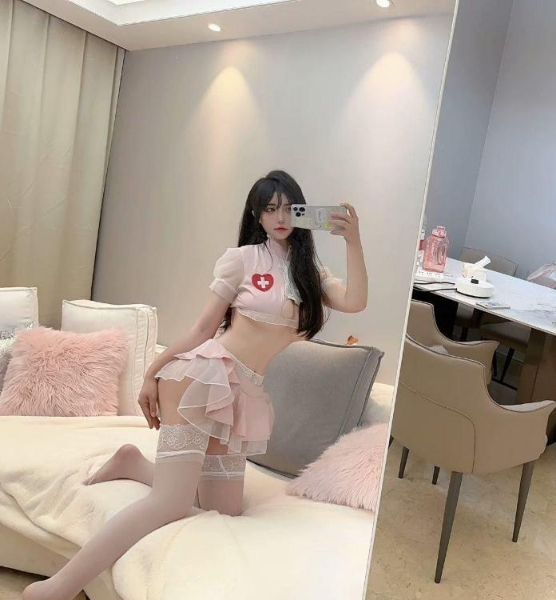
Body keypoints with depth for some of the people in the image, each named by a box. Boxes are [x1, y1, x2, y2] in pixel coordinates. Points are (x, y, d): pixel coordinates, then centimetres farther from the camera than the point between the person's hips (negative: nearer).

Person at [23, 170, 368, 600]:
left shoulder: (310, 271, 15)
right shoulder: (242, 258, 1)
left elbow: (354, 302, -2)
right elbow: (204, 328, 0)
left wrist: (354, 242, -9)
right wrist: (153, 372, -1)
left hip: (242, 395, 7)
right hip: (203, 375, -6)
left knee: (224, 512, 6)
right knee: (171, 504, -19)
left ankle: (134, 465, 19)